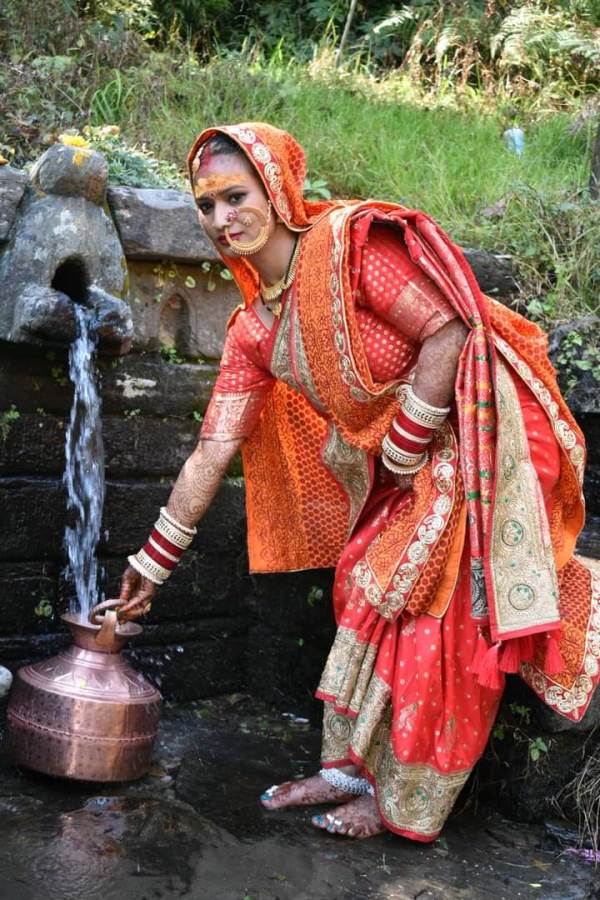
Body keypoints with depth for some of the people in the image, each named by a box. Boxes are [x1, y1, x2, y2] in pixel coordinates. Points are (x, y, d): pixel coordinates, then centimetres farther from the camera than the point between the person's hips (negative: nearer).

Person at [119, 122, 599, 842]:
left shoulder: (349, 243, -18)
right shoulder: (253, 331, 3)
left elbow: (447, 332, -23)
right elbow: (212, 453, 4)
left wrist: (402, 449, -16)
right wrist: (152, 562, 6)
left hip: (473, 438, -7)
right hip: (400, 469, 7)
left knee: (433, 617, -3)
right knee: (367, 595, 9)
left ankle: (405, 805, 12)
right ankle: (349, 770, 26)